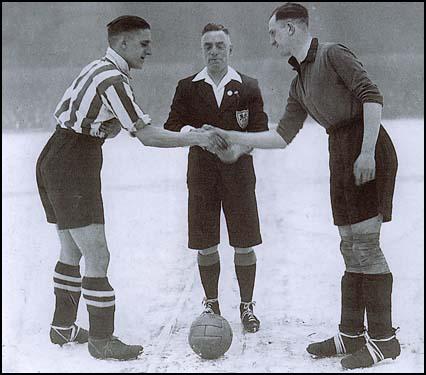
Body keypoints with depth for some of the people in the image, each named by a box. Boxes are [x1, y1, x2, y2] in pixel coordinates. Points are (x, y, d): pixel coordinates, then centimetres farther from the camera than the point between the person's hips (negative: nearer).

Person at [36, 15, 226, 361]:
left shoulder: (97, 69, 13)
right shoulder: (112, 79, -18)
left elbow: (62, 112, 16)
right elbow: (147, 135, -22)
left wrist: (112, 125, 4)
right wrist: (197, 138, -15)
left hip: (55, 163, 10)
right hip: (73, 168, -10)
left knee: (72, 252, 19)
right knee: (97, 257, -6)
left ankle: (63, 328, 30)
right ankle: (101, 341, 1)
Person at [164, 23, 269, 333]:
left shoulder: (248, 87, 5)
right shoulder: (188, 87, 7)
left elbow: (260, 130, -1)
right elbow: (172, 127, 2)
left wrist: (238, 148, -21)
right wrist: (190, 131, -20)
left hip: (238, 170, -1)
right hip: (201, 172, 1)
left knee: (244, 244, 0)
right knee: (205, 245, 4)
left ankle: (247, 306, 15)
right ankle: (211, 304, 21)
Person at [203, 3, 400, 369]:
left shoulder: (333, 54, -5)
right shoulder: (300, 85, 20)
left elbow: (372, 95, -14)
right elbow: (282, 136, 18)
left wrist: (367, 151, -22)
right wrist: (232, 137, 16)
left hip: (367, 150, -9)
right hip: (341, 157, 9)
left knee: (365, 244, -9)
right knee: (351, 248, 10)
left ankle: (384, 338, -3)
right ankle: (351, 334, 16)